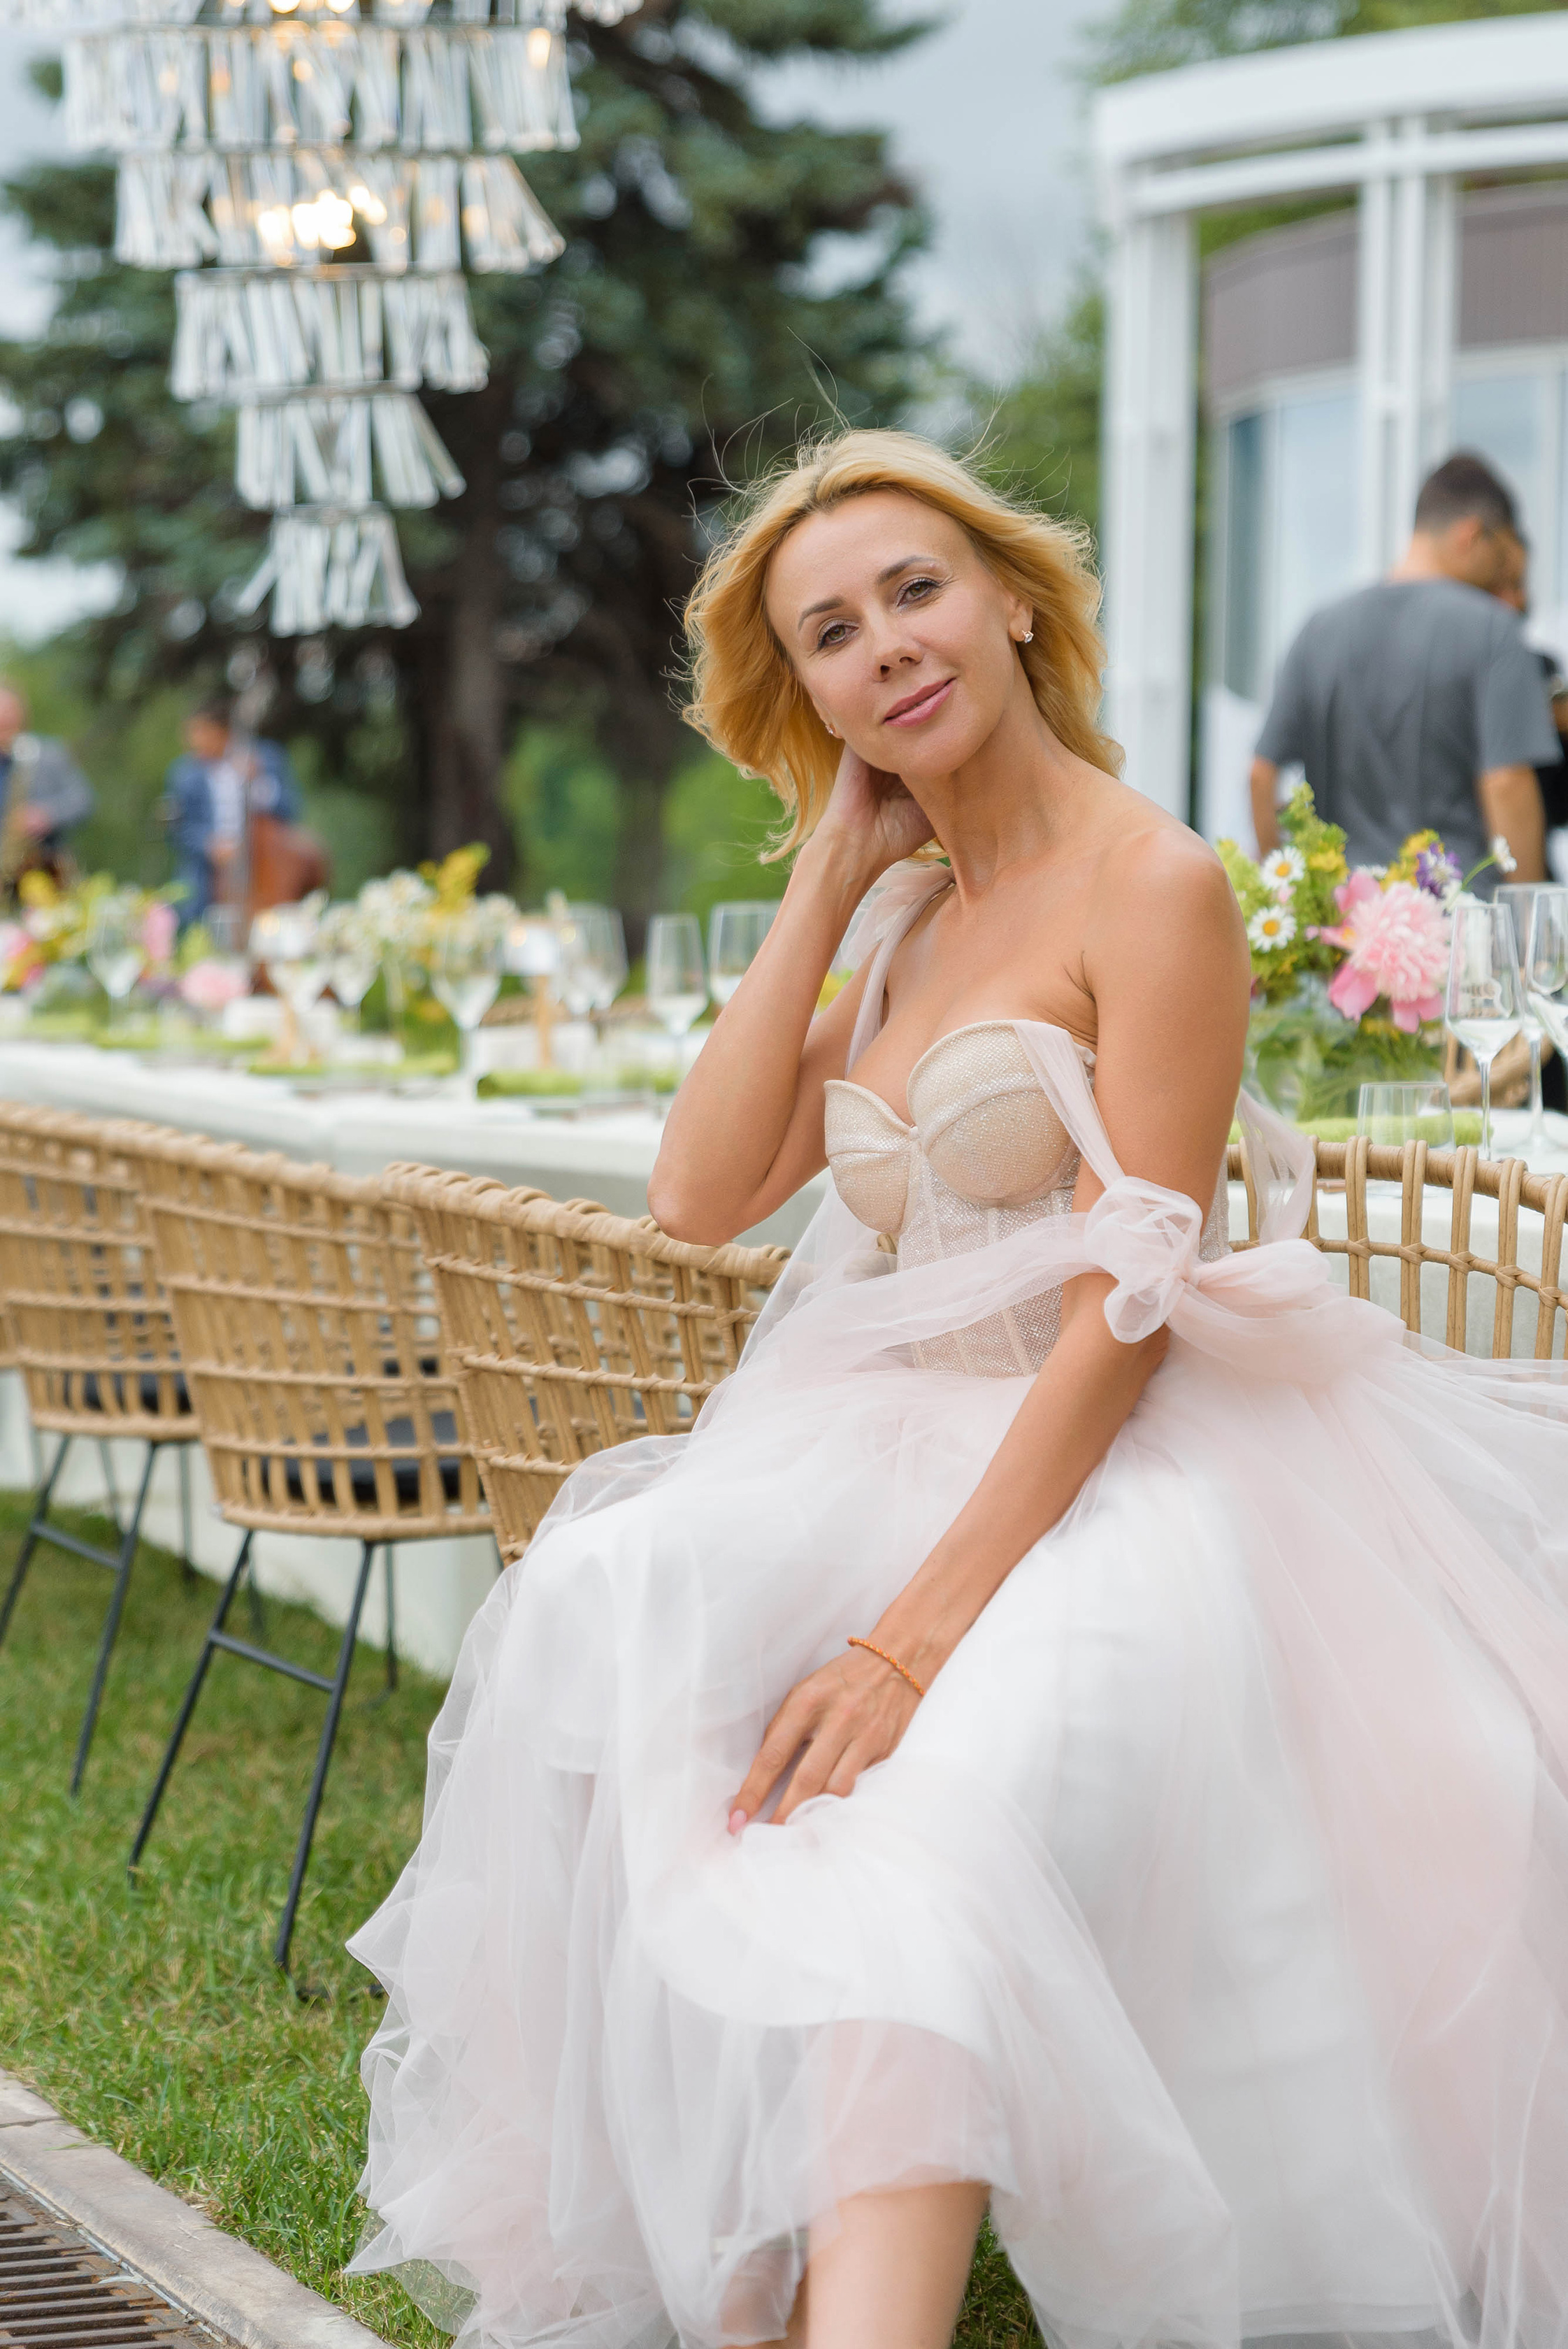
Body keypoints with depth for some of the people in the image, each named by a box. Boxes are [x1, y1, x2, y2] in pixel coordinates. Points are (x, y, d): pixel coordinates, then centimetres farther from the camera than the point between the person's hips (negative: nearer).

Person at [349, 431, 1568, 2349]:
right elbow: (702, 1196, 6)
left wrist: (920, 1628, -23)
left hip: (1104, 1475, -6)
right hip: (889, 1449, 6)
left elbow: (1127, 1313, -15)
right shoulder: (914, 915, 17)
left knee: (936, 1811, -36)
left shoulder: (1150, 888, -7)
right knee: (604, 1599, -24)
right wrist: (825, 883, 6)